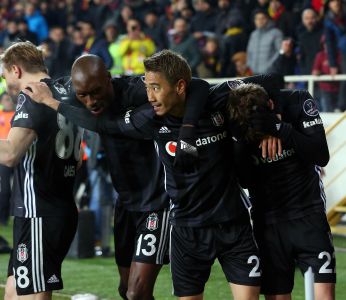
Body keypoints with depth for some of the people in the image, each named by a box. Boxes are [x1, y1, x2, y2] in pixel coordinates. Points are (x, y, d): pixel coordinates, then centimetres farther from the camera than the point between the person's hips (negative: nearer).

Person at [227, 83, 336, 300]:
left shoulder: (298, 102, -13)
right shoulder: (236, 122, -11)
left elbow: (321, 156, -19)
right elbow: (245, 181, -9)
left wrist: (280, 129, -30)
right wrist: (242, 144, -27)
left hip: (309, 214, -1)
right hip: (268, 221, 1)